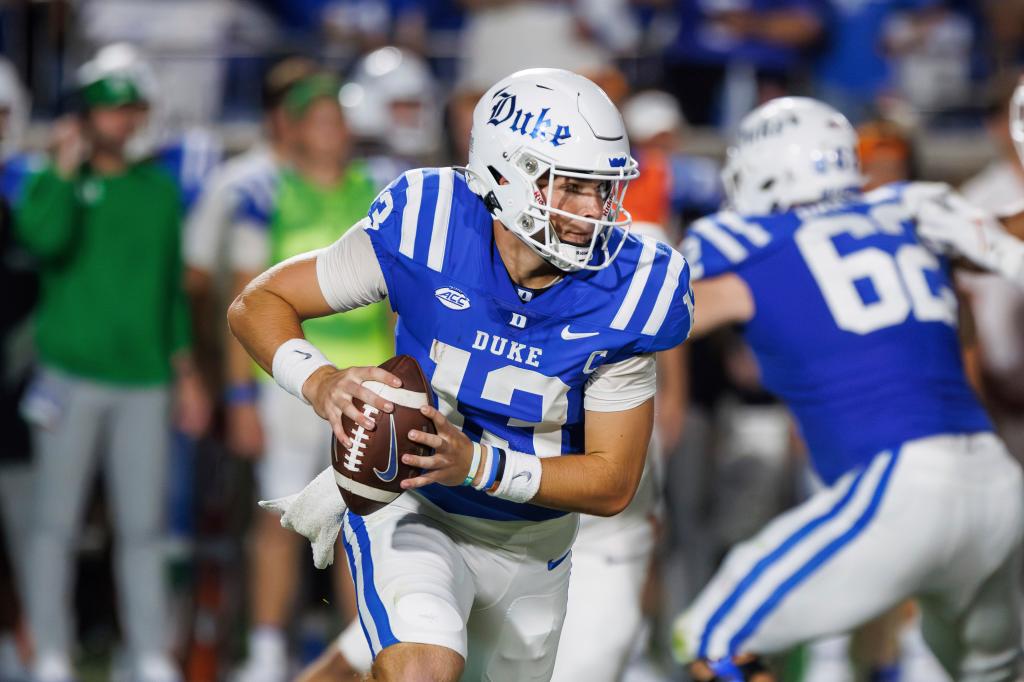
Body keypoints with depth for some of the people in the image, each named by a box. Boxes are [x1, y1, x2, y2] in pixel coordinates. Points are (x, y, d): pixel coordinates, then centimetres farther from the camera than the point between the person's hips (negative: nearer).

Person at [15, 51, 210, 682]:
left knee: (143, 527, 3)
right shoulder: (55, 183, 1)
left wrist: (186, 372, 16)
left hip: (145, 378, 3)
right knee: (56, 522, 1)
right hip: (71, 376, -3)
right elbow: (44, 239, -22)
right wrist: (66, 168, -14)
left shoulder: (160, 190, 12)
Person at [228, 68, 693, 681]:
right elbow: (260, 302, -13)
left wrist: (475, 464, -33)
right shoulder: (428, 228, -24)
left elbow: (613, 485, -17)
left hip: (533, 546, 3)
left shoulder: (623, 291, -21)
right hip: (415, 511, -3)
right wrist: (321, 382, -35)